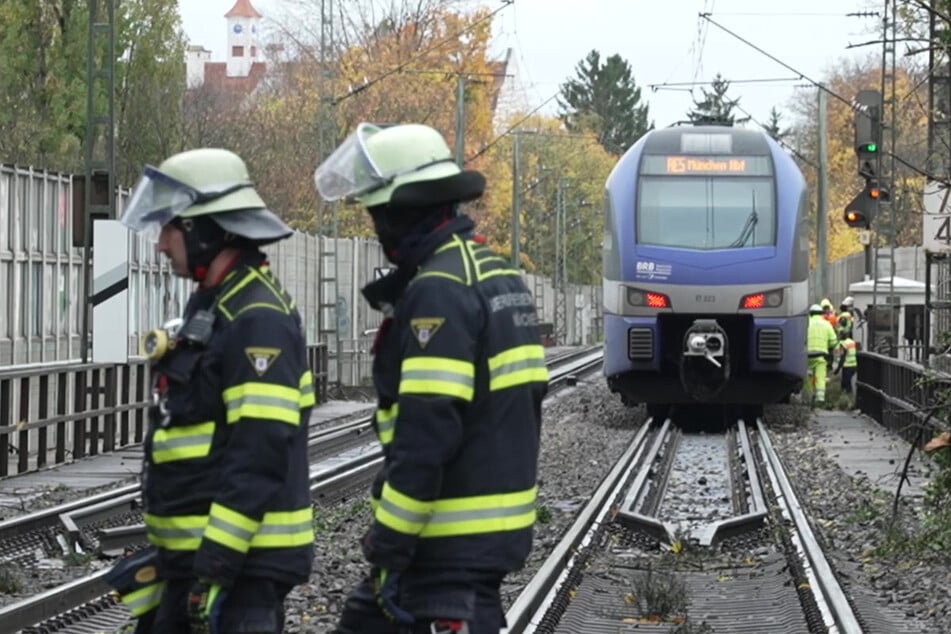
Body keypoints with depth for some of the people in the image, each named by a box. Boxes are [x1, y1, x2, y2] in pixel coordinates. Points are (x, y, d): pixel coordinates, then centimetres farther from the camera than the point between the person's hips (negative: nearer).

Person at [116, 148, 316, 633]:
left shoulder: (259, 319, -17)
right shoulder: (209, 308, 16)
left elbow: (259, 455, -23)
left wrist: (218, 565, -25)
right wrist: (163, 547, 23)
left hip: (242, 560, -10)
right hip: (194, 553, 10)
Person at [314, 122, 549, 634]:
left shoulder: (439, 293, -17)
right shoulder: (499, 275, 14)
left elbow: (427, 432, -23)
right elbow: (521, 402, 19)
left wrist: (389, 546, -19)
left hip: (453, 538, -10)